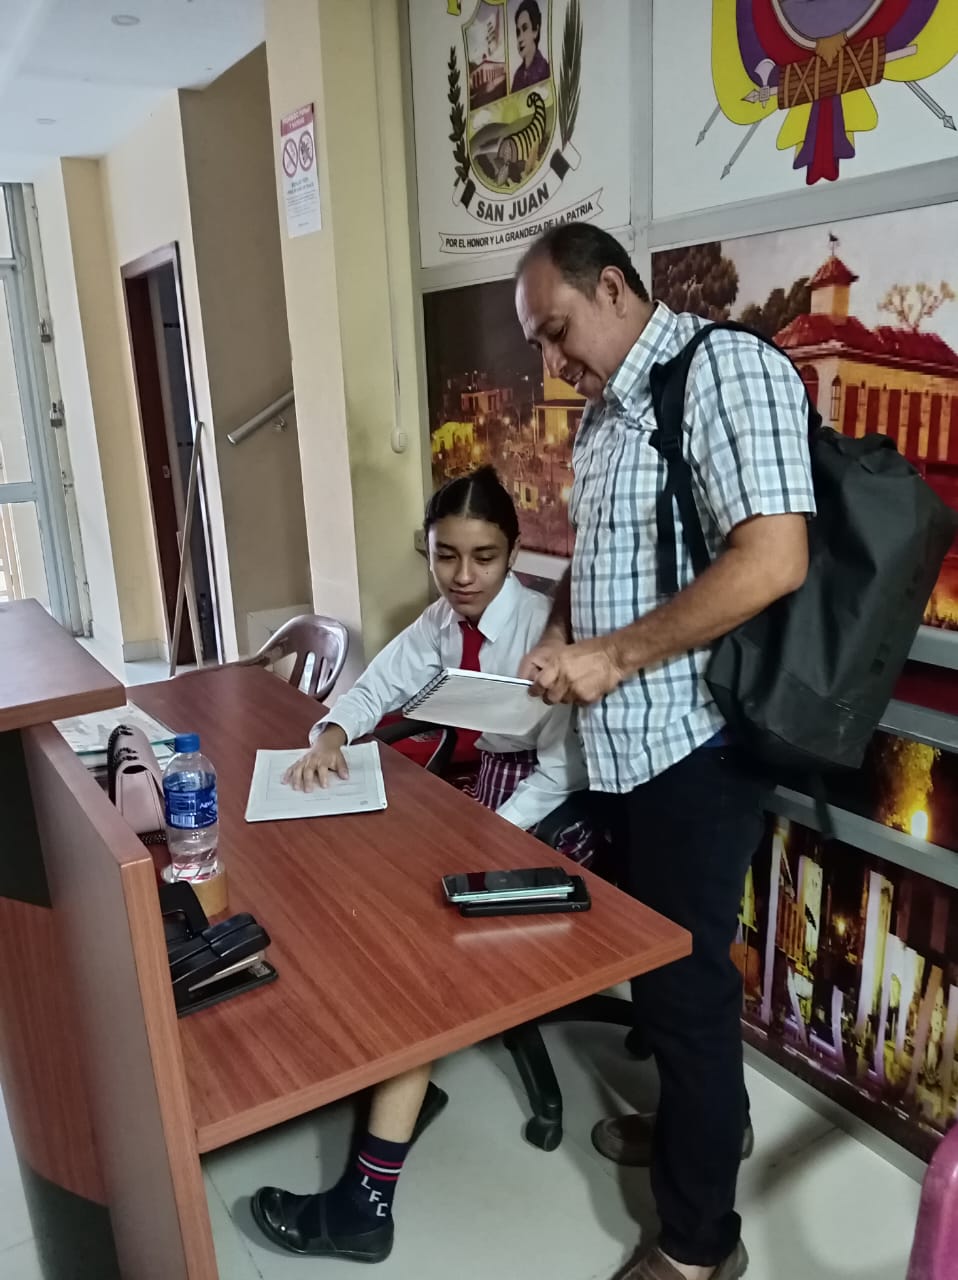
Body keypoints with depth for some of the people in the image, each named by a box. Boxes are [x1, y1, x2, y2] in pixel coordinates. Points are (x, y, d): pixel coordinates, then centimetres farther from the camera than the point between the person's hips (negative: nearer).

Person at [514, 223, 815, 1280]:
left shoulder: (725, 368, -14)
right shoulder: (606, 411, 14)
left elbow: (773, 560, -25)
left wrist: (612, 656, -20)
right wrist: (558, 638, 4)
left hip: (690, 744, -9)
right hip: (622, 742, 9)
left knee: (684, 979, 4)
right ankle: (703, 1117, 47)